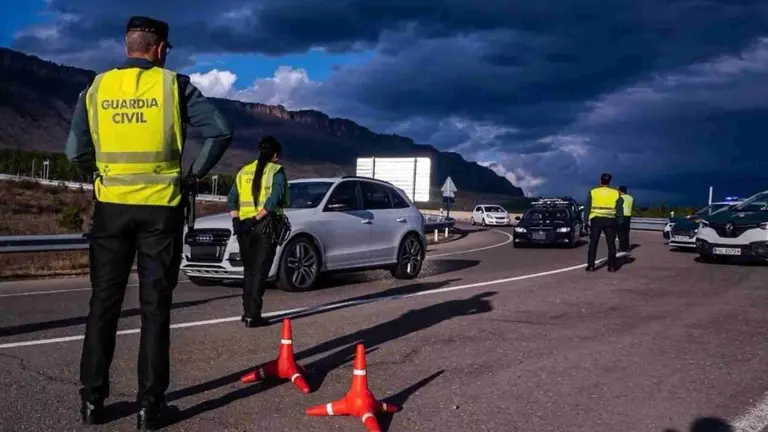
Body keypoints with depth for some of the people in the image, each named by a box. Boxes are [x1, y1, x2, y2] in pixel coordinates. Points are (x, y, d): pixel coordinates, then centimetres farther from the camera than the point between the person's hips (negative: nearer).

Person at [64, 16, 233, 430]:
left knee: (103, 302, 11)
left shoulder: (97, 87, 5)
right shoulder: (173, 84, -2)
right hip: (160, 207, -2)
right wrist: (193, 175, -1)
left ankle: (92, 398, 17)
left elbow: (76, 151, 2)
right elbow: (220, 133, -10)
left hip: (111, 206, 2)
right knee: (154, 306, 4)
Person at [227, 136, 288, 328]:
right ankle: (253, 315, -7)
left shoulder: (244, 171, 15)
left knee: (249, 270, 16)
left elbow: (232, 199, 6)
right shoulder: (276, 171, -2)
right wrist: (256, 219, -18)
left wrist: (236, 220, -2)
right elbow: (274, 200, -16)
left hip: (244, 226, 5)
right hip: (265, 225, -5)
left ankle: (247, 312, 18)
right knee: (260, 271, -4)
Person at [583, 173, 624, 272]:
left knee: (593, 244, 5)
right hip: (610, 221, 1)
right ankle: (612, 266, 6)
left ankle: (591, 266, 1)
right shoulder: (616, 193, 5)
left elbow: (587, 208, 0)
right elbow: (619, 209, 4)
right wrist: (618, 221, 8)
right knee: (611, 244, 8)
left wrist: (587, 220, 4)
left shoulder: (592, 192, 2)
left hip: (596, 220, -1)